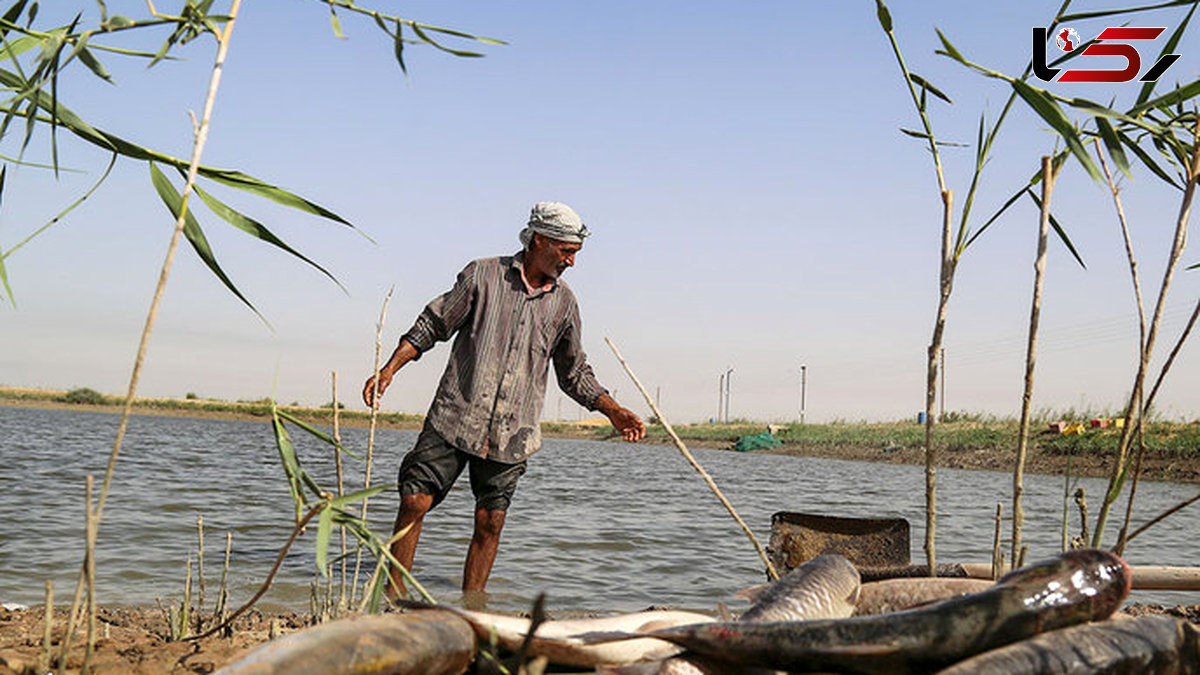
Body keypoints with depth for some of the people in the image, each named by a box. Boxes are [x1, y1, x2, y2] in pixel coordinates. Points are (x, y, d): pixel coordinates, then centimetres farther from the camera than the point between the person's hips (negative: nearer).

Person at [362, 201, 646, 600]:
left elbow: (574, 374, 19)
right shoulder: (483, 274, 0)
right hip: (455, 417, -2)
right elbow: (431, 326, 3)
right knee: (414, 502, -5)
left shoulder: (564, 303, 9)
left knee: (490, 522, 1)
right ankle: (393, 599, 9)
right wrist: (390, 369, -6)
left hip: (511, 433, 2)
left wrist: (613, 411, 11)